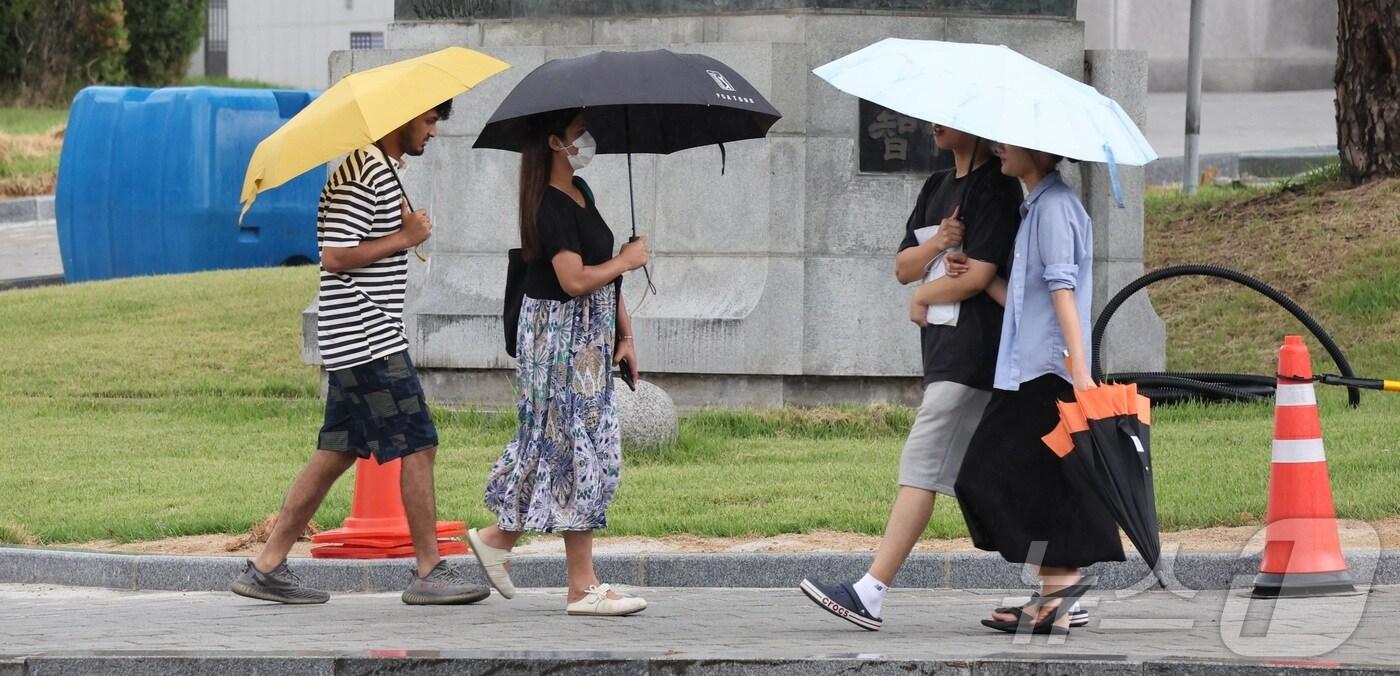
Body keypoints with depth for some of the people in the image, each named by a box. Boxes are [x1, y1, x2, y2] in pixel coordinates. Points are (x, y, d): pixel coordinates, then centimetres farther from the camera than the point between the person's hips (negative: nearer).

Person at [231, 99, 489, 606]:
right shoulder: (363, 174, -16)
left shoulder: (385, 170, 17)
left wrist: (406, 229, 4)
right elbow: (335, 257, -21)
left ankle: (267, 567, 12)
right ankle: (430, 573, -2)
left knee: (338, 451, 11)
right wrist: (405, 238, -15)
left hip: (356, 341, 10)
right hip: (367, 337, -10)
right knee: (418, 446, -7)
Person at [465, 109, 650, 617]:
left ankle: (498, 538, 23)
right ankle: (584, 587, -3)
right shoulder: (551, 206, -17)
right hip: (559, 334, -10)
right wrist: (627, 260, -10)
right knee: (578, 450, -6)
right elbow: (576, 280, -25)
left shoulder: (580, 194, 14)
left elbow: (603, 274, 19)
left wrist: (624, 335, 14)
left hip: (591, 339, 10)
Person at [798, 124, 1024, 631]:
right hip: (944, 349, 10)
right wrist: (936, 245, -6)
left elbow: (977, 275, -16)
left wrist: (923, 297, 0)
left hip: (971, 354, -10)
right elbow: (903, 267, 16)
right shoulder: (937, 187, 19)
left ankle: (871, 594, -17)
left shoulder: (995, 187, -9)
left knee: (922, 465, -13)